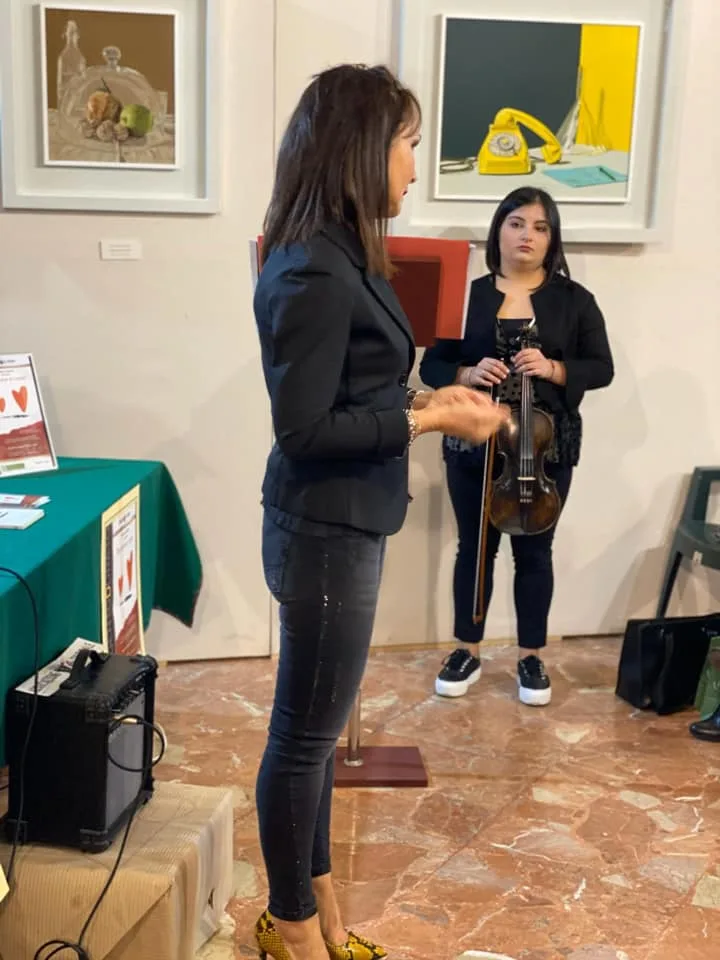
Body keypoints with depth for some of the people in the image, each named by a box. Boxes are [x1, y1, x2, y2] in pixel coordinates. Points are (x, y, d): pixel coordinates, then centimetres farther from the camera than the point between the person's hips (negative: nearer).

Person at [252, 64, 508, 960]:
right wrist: (430, 420, -17)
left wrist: (421, 395, 5)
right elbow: (304, 428, -21)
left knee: (313, 726, 20)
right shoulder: (315, 273, -21)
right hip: (327, 533, -9)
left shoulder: (337, 257, 8)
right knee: (307, 732, 7)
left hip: (340, 526, 9)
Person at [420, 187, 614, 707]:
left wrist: (553, 369, -16)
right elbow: (431, 366, 2)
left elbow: (602, 368, 2)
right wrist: (468, 374, -18)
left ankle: (531, 657, 24)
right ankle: (468, 652, 24)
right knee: (474, 547, 10)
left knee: (535, 551, 8)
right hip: (474, 444, 0)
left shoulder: (575, 300, 2)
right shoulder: (468, 295, 1)